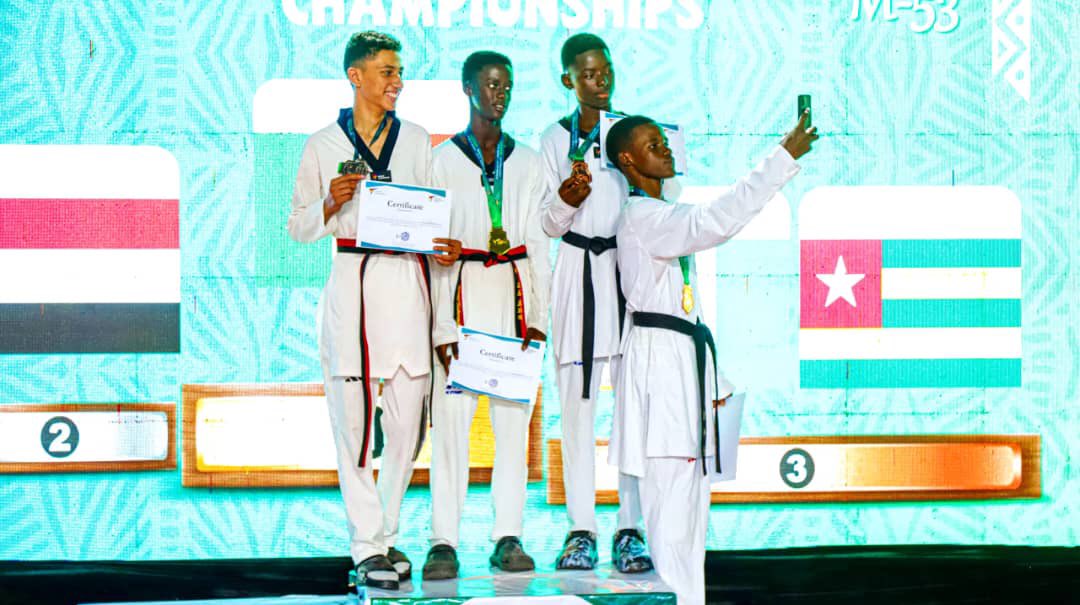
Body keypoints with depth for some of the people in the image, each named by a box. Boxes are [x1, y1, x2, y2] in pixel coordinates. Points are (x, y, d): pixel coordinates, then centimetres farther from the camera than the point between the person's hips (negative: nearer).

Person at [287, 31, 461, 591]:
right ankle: (366, 546, 3)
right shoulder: (322, 145, 6)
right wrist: (331, 203, -11)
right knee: (354, 419, -4)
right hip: (352, 286, -2)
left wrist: (444, 245, -5)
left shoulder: (417, 140, 13)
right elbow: (299, 226, 9)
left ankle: (386, 533, 17)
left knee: (409, 419, 1)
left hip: (408, 283, 2)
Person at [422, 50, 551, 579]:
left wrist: (538, 317, 0)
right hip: (463, 292, -2)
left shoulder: (527, 162, 14)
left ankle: (508, 537, 6)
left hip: (514, 293, 3)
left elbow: (537, 242, 11)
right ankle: (444, 541, -5)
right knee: (451, 415, -8)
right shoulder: (443, 159, 5)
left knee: (513, 417, 1)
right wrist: (443, 327, -9)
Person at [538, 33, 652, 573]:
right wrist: (565, 199, -12)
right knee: (576, 402, -1)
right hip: (578, 271, 0)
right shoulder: (555, 139, 8)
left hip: (630, 268, 0)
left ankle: (631, 528, 0)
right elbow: (549, 224, 6)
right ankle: (580, 529, 4)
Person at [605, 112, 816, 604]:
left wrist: (713, 379, 20)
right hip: (657, 358, -10)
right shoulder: (639, 216, -12)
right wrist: (783, 158, -28)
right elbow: (714, 223, -28)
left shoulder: (668, 216, 20)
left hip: (686, 357, 10)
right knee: (671, 497, -12)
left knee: (691, 500, 11)